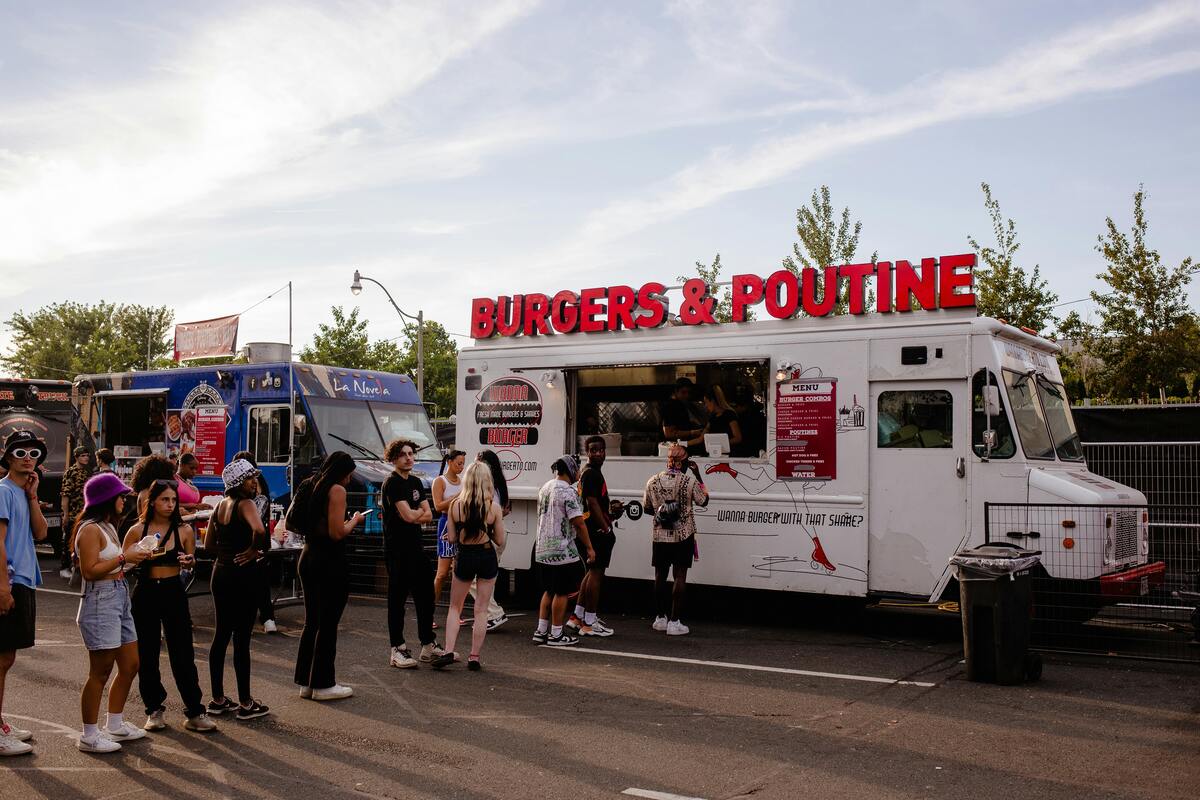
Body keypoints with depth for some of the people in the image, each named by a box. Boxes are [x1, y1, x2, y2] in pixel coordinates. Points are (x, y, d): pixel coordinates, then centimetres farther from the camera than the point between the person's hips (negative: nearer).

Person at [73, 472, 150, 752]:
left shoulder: (107, 527, 17)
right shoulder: (90, 529, -14)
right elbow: (90, 571, -21)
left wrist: (132, 555, 5)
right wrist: (124, 557, -17)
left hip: (120, 598, 10)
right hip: (100, 601, -10)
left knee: (130, 665, 14)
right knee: (100, 672, -3)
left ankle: (115, 725, 26)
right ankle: (89, 736, 7)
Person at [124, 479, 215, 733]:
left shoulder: (184, 530, 0)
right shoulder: (138, 531, -2)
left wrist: (189, 561, -11)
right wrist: (141, 557, -18)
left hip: (174, 593, 0)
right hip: (145, 593, 0)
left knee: (183, 655, 0)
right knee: (147, 655, 7)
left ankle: (195, 713, 6)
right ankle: (154, 710, 22)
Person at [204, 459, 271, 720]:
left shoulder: (219, 506, 10)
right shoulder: (245, 504, -14)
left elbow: (208, 546, 14)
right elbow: (259, 530, -33)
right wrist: (254, 551, -16)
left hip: (221, 572, 8)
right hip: (243, 575, -8)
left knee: (221, 635, 15)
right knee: (242, 639, -1)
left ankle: (218, 699, 23)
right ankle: (245, 704, 7)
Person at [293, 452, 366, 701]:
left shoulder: (314, 487, 12)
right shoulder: (337, 490, -12)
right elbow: (337, 533, -18)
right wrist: (355, 520, 1)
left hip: (308, 557, 9)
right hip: (329, 561, -8)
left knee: (312, 622, 16)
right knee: (328, 625, 0)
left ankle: (306, 681, 22)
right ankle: (323, 684, 7)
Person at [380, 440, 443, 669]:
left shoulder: (416, 482, 15)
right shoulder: (391, 483, -11)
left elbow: (428, 515, 10)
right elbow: (408, 516, -20)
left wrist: (413, 515, -9)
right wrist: (419, 512, 1)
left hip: (416, 547, 8)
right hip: (397, 549, -8)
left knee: (426, 595, 11)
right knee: (397, 598, -2)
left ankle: (428, 645, 21)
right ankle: (397, 649, 5)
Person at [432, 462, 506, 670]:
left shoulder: (455, 505, -7)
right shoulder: (494, 507, -9)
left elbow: (451, 537, -2)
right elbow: (500, 540, -4)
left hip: (464, 557, 0)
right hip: (487, 557, 0)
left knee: (455, 607, 17)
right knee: (481, 609, 9)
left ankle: (448, 651, 5)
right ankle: (474, 658, 11)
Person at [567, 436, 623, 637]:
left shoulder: (593, 472, 19)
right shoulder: (591, 473, -14)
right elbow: (592, 503, -21)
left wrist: (612, 507, 14)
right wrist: (606, 528, -19)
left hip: (594, 530, 11)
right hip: (598, 531, -11)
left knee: (592, 572, 17)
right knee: (596, 572, -6)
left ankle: (577, 616, 22)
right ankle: (589, 623, -2)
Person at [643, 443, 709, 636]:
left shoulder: (653, 481, -2)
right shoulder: (689, 480, -11)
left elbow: (647, 508, 9)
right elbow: (703, 501, 5)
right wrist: (698, 476, 9)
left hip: (660, 536, 3)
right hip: (683, 535, -3)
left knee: (660, 576, 13)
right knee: (680, 577, 0)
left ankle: (660, 618, 20)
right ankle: (674, 622, -2)